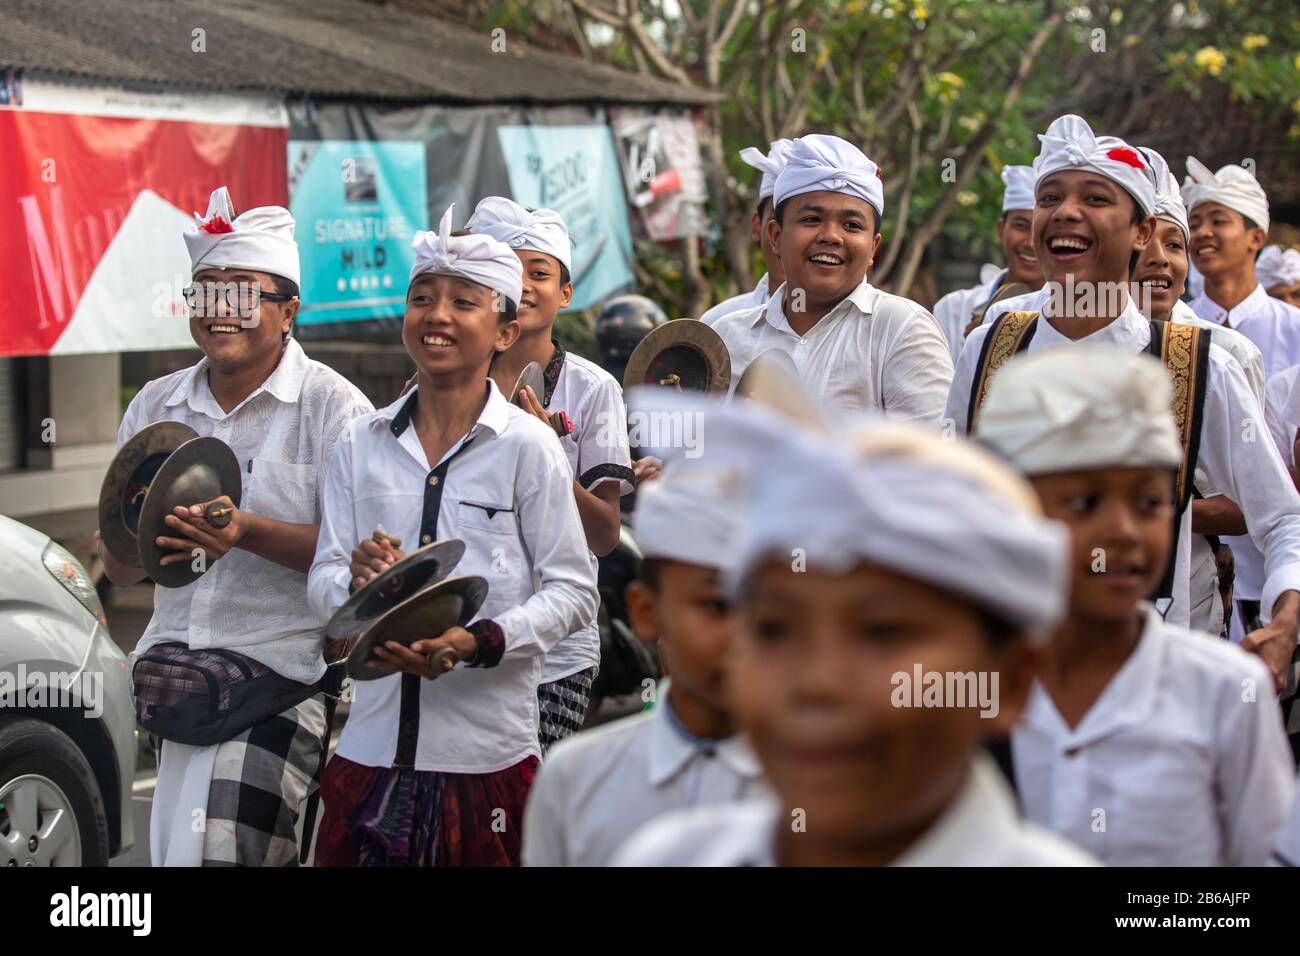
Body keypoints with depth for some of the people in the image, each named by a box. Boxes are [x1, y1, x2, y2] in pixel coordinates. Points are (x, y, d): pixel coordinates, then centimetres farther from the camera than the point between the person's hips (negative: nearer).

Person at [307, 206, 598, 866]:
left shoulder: (527, 446, -2)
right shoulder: (362, 444, 9)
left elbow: (573, 591, -4)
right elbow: (321, 580, 9)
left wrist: (482, 641, -19)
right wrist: (355, 582, -14)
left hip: (487, 753, -3)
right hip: (372, 744, 3)